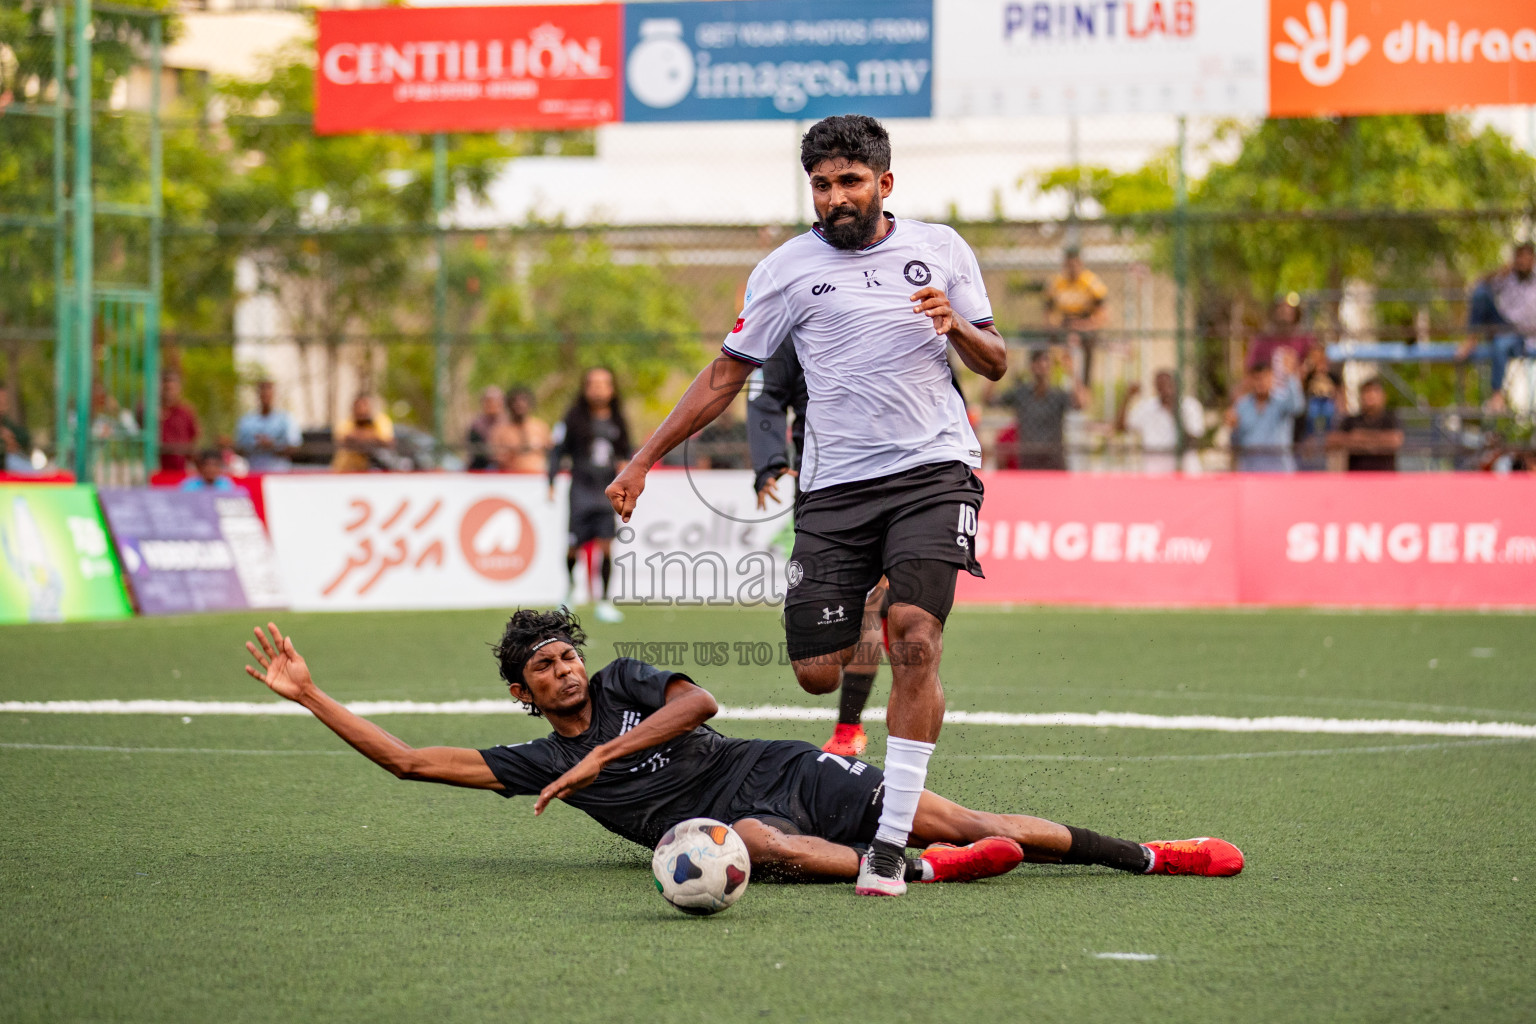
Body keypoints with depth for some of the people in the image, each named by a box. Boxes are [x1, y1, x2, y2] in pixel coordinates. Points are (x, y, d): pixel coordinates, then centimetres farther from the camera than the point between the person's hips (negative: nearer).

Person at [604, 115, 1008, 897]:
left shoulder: (939, 247, 9)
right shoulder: (788, 269, 5)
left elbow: (994, 365, 14)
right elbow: (725, 374, 10)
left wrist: (956, 327, -9)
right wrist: (642, 462, 5)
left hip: (934, 470, -1)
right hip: (836, 485, 1)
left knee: (914, 639, -20)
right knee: (816, 671, -5)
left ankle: (891, 842, -18)